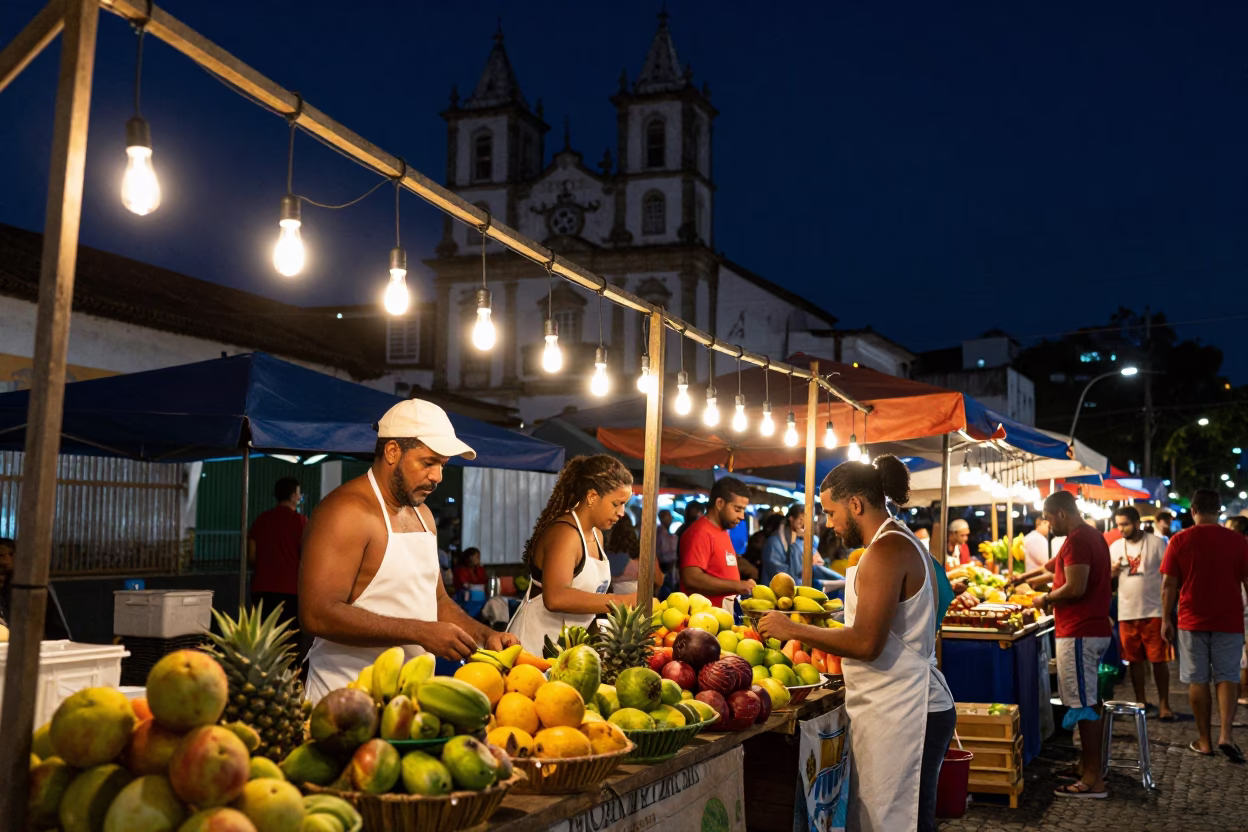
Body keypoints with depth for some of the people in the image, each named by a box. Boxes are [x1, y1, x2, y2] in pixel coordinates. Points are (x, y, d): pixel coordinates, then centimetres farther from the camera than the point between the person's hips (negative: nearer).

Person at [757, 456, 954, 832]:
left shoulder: (886, 550, -15)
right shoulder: (906, 543, 17)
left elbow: (866, 643, -21)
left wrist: (793, 629, -12)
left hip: (899, 715, -10)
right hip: (903, 706, 10)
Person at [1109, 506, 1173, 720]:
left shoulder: (1156, 543, -6)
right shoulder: (1115, 547, 6)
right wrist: (1112, 571, -11)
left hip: (1154, 611, -4)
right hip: (1127, 613, 4)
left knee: (1159, 659, -1)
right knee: (1134, 660, 10)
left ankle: (1164, 703, 7)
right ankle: (1140, 700, 22)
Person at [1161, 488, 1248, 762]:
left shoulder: (1179, 541, -4)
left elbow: (1168, 585, -3)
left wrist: (1165, 619, 4)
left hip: (1192, 621, 0)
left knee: (1197, 680, 7)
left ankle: (1204, 741, 11)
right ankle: (1226, 733, -10)